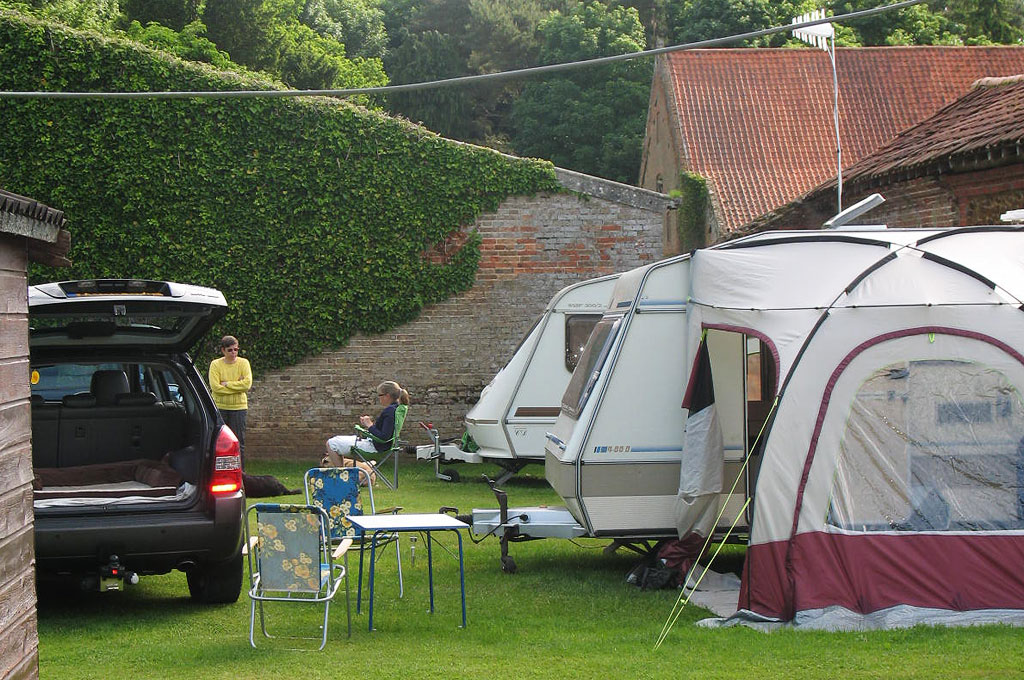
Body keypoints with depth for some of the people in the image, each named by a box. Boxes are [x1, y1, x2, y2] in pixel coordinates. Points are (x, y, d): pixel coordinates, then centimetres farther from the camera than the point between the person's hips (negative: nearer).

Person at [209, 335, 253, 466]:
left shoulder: (243, 363, 1)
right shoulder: (215, 364, -3)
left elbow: (247, 384, -12)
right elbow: (215, 387, -14)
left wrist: (226, 384, -12)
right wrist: (237, 386, -12)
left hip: (238, 407, 1)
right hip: (219, 407, -1)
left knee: (239, 443, 2)